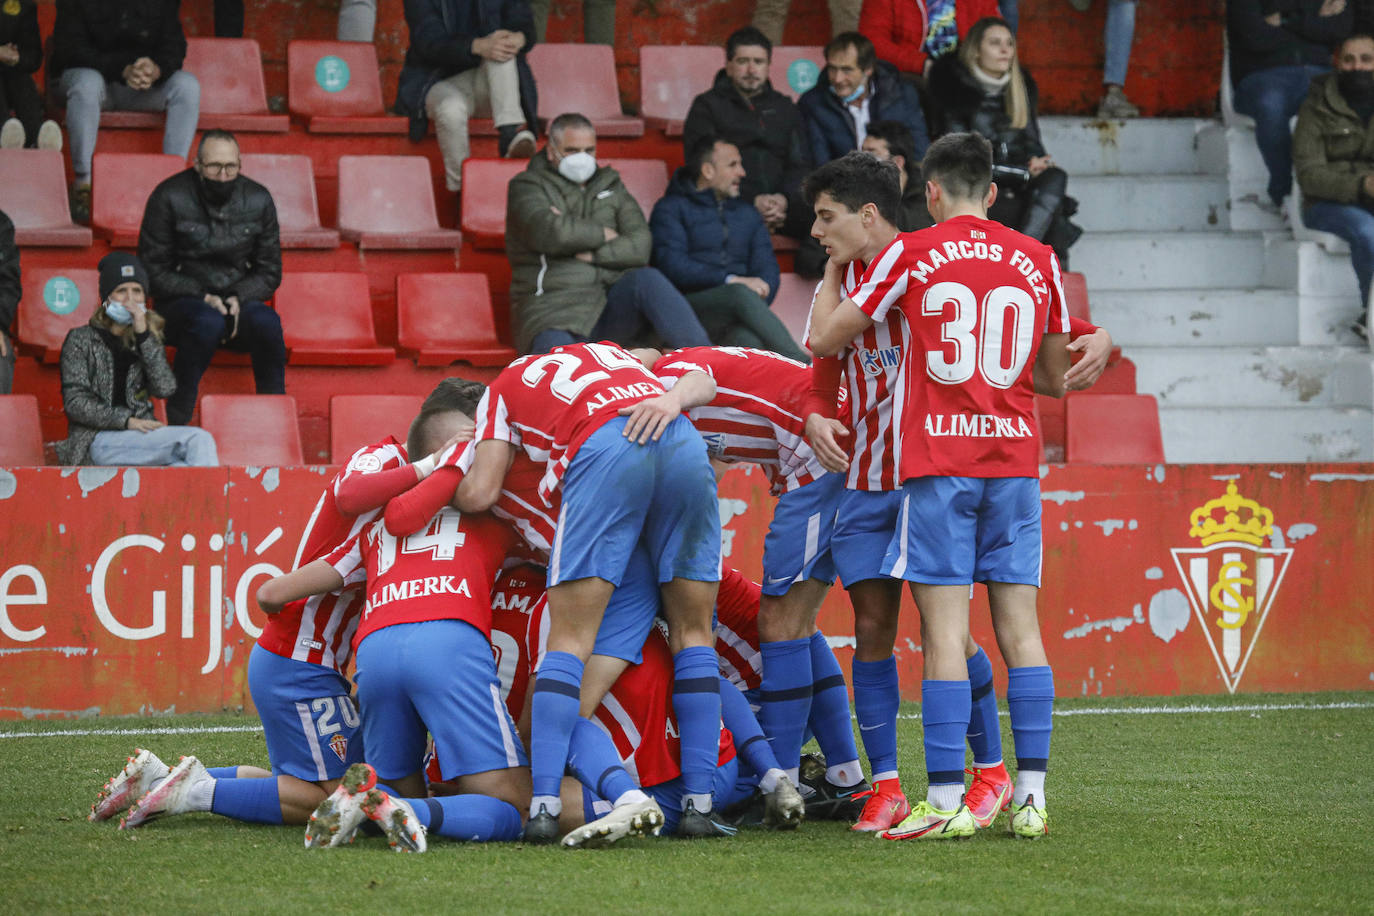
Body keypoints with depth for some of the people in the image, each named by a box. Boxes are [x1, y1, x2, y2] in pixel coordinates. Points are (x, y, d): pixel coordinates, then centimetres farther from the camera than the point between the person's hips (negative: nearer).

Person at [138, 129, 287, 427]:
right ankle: (177, 421, -31)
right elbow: (153, 271, -6)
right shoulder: (169, 198, -7)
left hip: (239, 302, 3)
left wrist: (238, 299, -11)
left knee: (266, 322, -31)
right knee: (208, 321, -37)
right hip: (180, 303, -3)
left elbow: (269, 271, 9)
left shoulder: (258, 199, 4)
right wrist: (203, 297, -18)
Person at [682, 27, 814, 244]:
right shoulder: (707, 106, 11)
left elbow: (800, 166, 15)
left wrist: (784, 198, -9)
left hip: (781, 204, 4)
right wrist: (751, 201, -14)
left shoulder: (785, 108, 24)